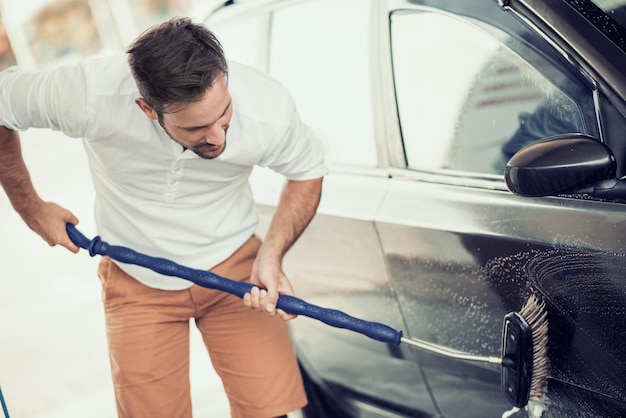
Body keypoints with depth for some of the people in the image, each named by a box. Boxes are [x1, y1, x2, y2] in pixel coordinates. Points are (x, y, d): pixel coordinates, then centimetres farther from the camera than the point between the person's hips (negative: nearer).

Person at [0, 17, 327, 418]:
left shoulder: (269, 107, -26)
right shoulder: (87, 95, -30)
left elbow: (308, 172, -4)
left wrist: (271, 256, -17)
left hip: (234, 264, 0)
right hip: (137, 282, 0)